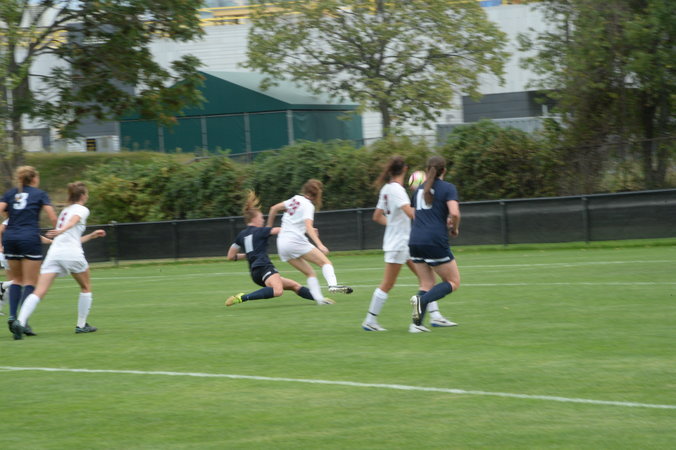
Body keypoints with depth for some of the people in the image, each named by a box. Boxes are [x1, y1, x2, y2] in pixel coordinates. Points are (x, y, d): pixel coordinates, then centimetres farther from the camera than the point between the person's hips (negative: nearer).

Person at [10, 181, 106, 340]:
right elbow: (73, 221, -17)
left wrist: (91, 236, 43)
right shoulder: (81, 209, 6)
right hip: (72, 254, -5)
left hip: (54, 252, 5)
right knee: (86, 287, 21)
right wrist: (62, 230, -35)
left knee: (39, 292, -10)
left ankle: (20, 321, -30)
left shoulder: (65, 210, 29)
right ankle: (81, 325, 23)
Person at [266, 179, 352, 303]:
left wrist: (269, 227, 34)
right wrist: (320, 245, -30)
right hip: (296, 240, -8)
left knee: (309, 272, 11)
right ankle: (332, 284, -36)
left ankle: (319, 298, -2)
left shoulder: (295, 199, 16)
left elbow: (274, 208, 23)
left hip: (282, 244, 8)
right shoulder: (308, 205, -6)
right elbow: (309, 227, -21)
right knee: (325, 262, -11)